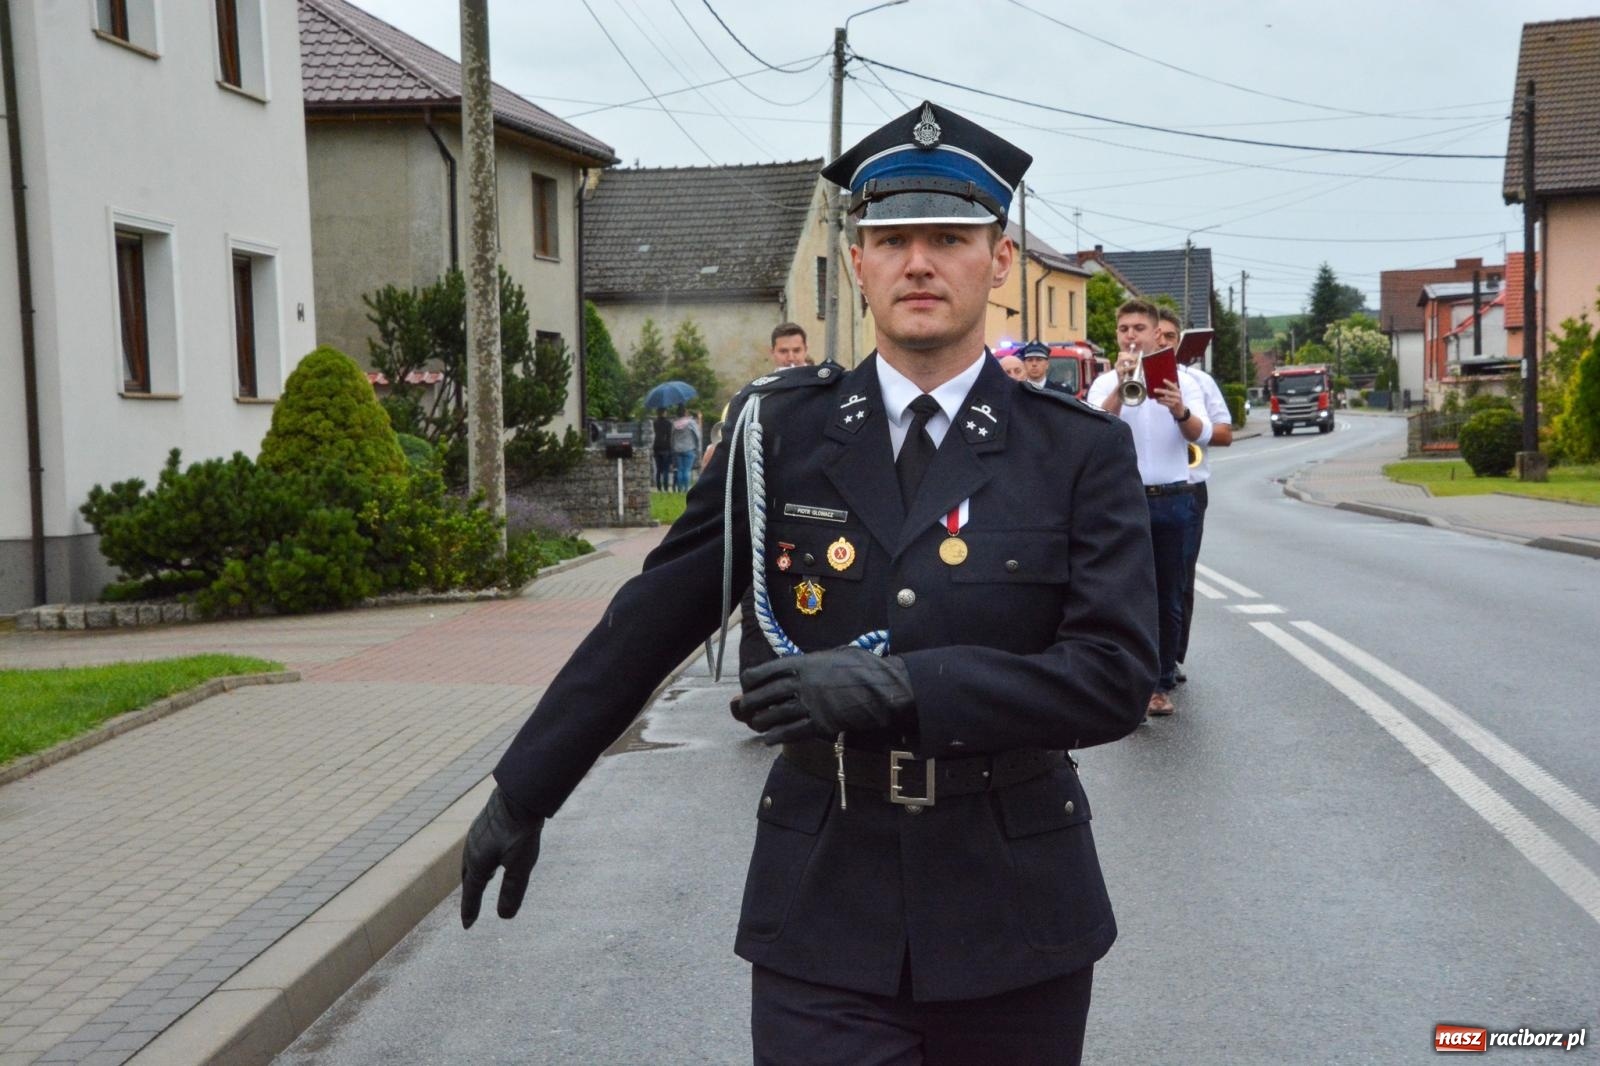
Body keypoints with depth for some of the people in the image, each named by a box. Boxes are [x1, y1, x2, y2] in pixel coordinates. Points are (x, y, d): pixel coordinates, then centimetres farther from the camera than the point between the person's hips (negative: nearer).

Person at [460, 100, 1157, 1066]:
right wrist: (523, 794, 9)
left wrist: (893, 685, -24)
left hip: (1012, 913, 1)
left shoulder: (1082, 451, -3)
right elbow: (651, 621, 5)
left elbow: (1116, 676, -12)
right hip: (824, 913, 0)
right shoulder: (780, 429, 1)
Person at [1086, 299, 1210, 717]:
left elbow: (1200, 433, -11)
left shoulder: (1182, 382, 5)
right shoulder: (1105, 383, 4)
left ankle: (1162, 683, 15)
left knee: (1169, 599, 7)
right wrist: (1120, 385, -29)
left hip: (1173, 500, 1)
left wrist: (1180, 411, -33)